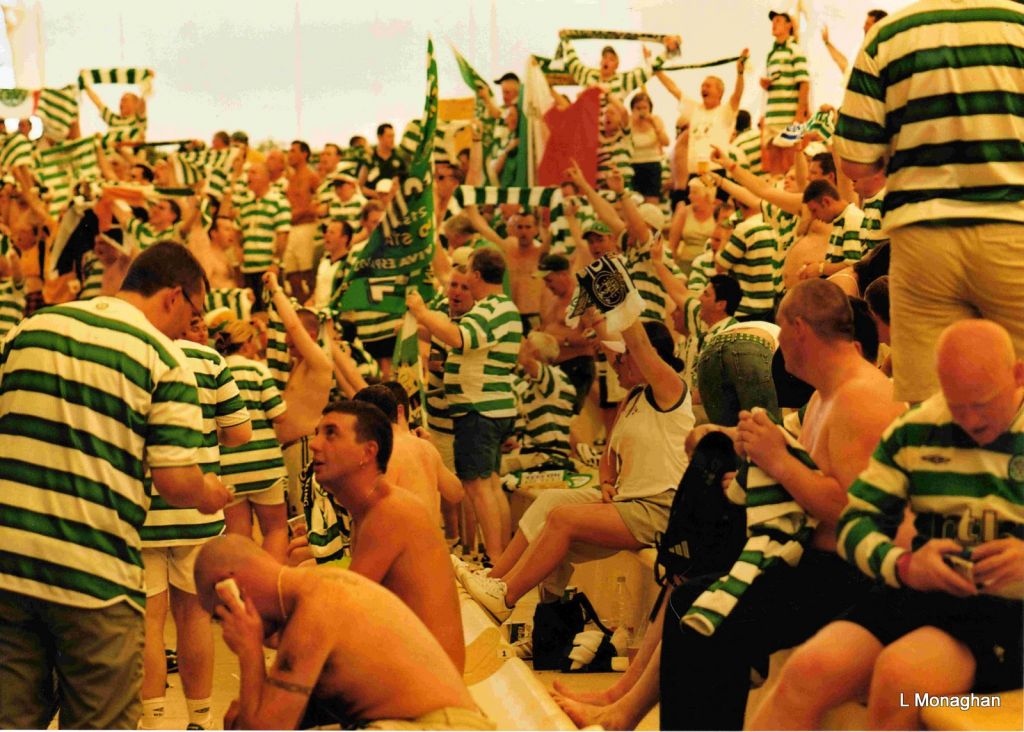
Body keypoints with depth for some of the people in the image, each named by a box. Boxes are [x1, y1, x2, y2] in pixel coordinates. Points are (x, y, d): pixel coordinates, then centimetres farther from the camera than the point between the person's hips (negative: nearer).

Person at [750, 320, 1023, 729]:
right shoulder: (915, 430, 9)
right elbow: (855, 523, 11)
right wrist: (904, 565, -11)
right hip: (922, 594, 4)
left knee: (900, 674, -33)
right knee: (809, 670, -22)